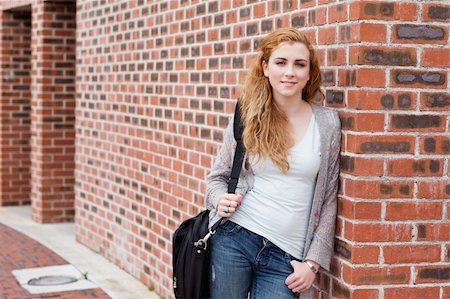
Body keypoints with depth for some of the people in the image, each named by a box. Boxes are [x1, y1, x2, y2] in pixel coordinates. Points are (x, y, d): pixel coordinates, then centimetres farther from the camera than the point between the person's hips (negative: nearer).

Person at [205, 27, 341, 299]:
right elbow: (217, 176, 13)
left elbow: (328, 200, 4)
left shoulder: (327, 123, 2)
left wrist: (313, 262, 0)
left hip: (285, 256, 0)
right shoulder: (246, 118, 3)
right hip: (234, 238, 0)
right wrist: (221, 200, -9)